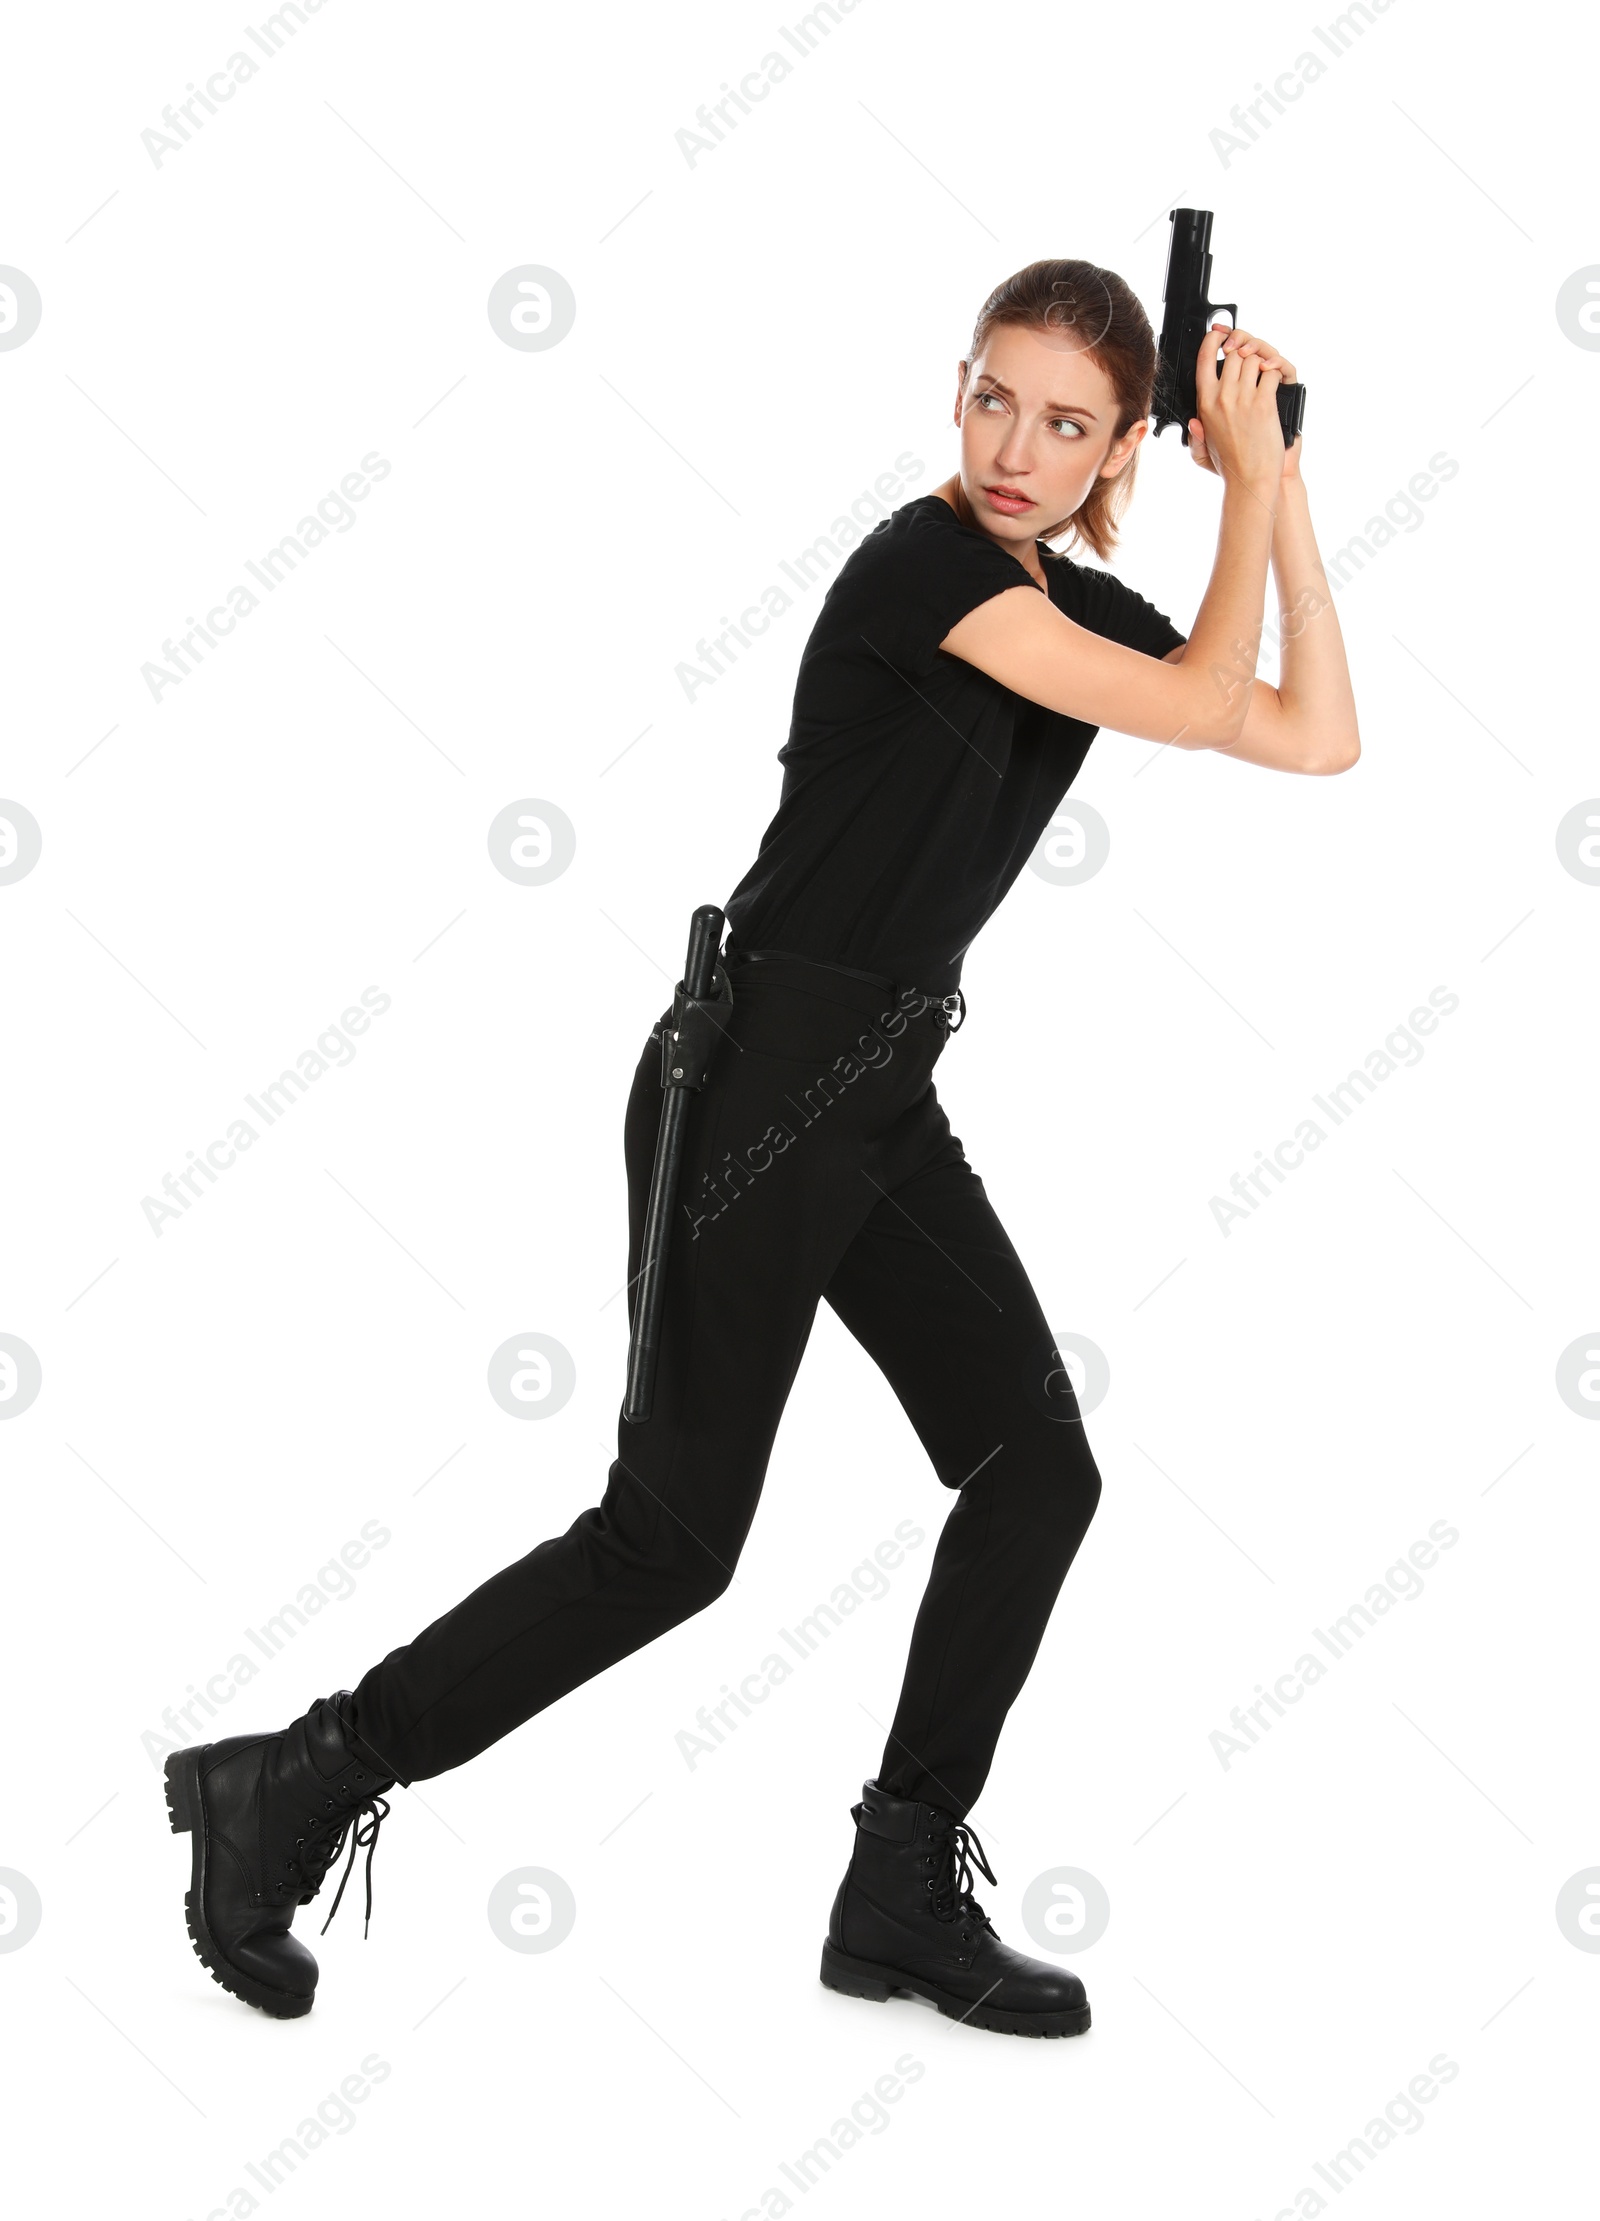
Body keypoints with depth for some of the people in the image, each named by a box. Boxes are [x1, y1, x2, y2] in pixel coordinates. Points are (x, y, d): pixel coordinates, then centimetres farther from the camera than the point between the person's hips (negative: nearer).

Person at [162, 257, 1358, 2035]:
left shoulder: (1081, 610, 11)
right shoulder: (923, 563, -15)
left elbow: (1319, 742, 9)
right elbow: (1201, 711, -15)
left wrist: (1279, 485, 7)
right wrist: (1249, 478, -4)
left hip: (884, 1090, 9)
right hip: (758, 1078, -9)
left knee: (1037, 1463, 3)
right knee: (672, 1533, -4)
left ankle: (903, 1894, 14)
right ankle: (287, 1790, 9)